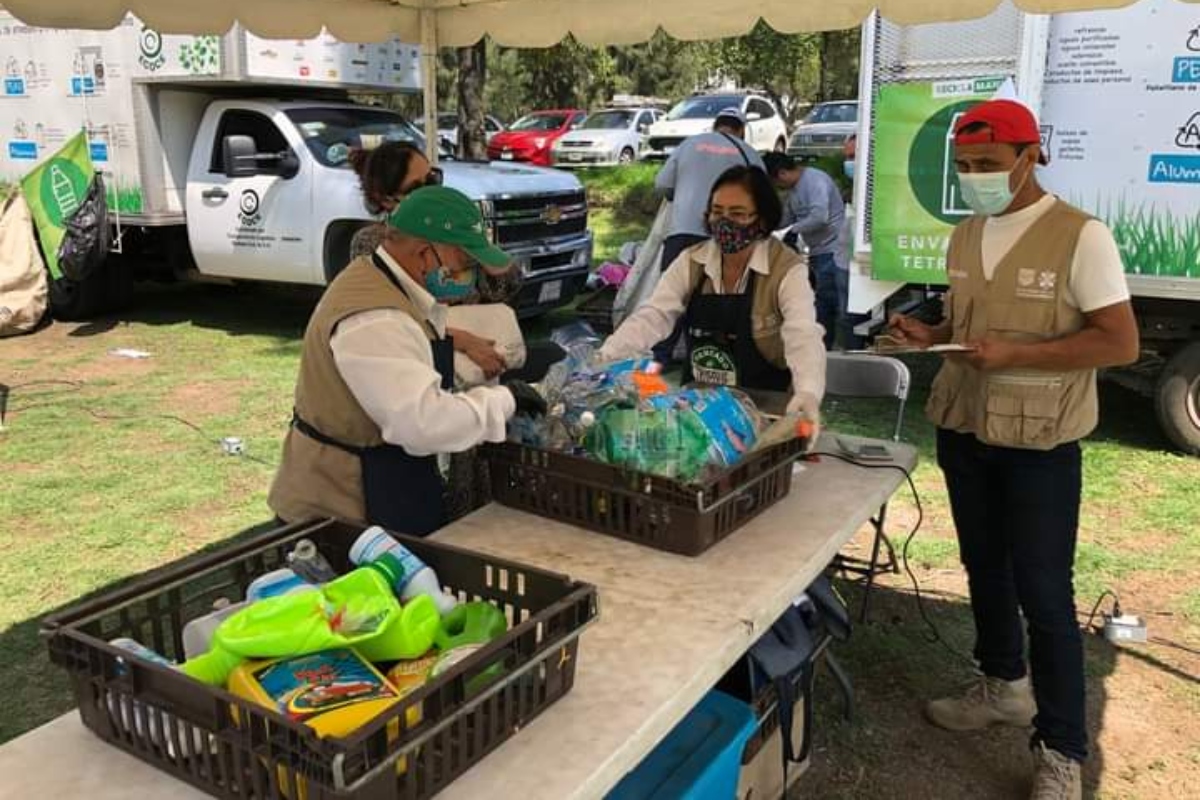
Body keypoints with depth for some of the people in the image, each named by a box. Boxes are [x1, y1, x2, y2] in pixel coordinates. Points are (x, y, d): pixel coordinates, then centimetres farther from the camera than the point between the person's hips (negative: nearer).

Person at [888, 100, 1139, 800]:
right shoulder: (965, 236, 7)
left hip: (1039, 444, -6)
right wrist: (930, 335, -3)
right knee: (984, 567, 18)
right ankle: (1004, 686, 39)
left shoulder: (1081, 236, -14)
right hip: (962, 429, 7)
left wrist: (1014, 356, -24)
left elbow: (1122, 343, -16)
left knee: (1044, 592, 0)